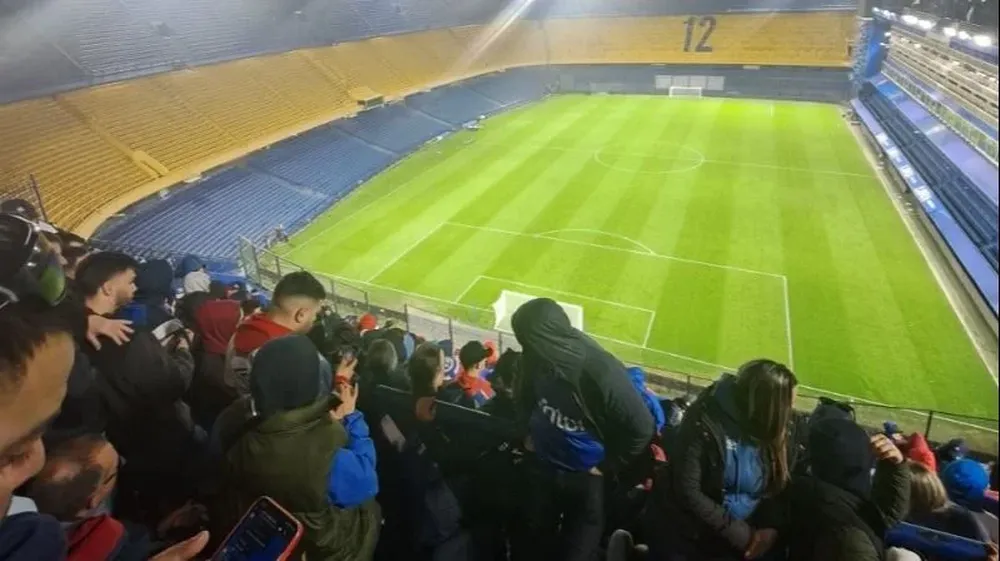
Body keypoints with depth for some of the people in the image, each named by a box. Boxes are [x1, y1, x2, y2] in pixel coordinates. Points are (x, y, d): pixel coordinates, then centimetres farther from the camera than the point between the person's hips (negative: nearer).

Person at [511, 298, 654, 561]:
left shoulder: (603, 373, -34)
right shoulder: (537, 359, -16)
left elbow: (642, 428, -23)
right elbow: (525, 396, 8)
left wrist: (607, 466, -14)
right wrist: (528, 433, 7)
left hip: (586, 476, -4)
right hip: (542, 466, 5)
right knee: (536, 535, 24)